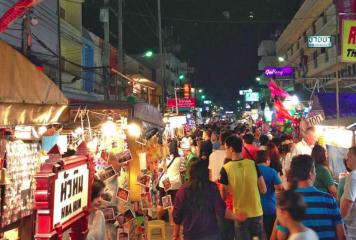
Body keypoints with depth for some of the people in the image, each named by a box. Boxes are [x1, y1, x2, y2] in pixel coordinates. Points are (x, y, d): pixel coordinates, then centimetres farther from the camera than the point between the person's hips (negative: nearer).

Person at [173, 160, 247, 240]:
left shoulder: (183, 191, -7)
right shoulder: (212, 188, -9)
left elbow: (177, 216, -2)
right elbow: (221, 210, -11)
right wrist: (236, 217, 6)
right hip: (211, 233, 0)